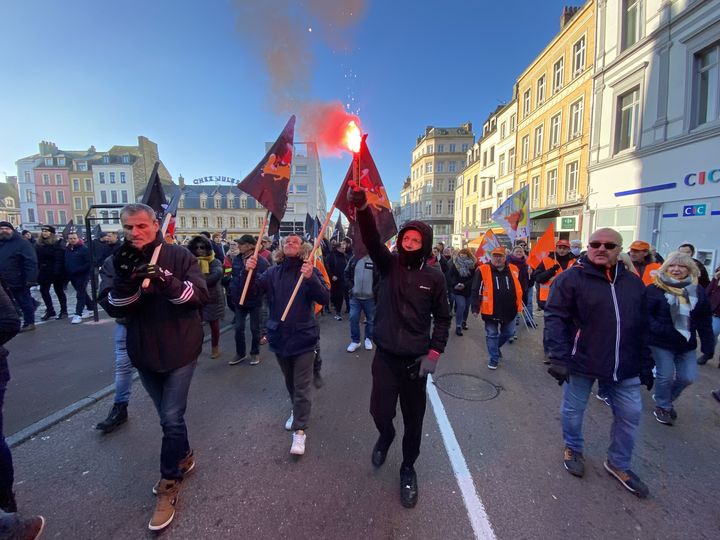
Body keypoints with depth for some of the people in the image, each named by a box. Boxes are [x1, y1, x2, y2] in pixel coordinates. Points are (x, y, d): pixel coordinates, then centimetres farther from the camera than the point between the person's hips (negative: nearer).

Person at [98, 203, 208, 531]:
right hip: (144, 352, 4)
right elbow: (112, 308, -8)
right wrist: (125, 281, -27)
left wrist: (166, 281, -35)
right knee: (168, 415, 20)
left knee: (171, 418, 0)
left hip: (179, 350, -4)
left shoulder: (179, 256, -10)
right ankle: (184, 457, 44)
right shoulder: (120, 262, 1)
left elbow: (200, 295, -20)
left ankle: (169, 484, 21)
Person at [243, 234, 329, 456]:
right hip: (280, 336, 4)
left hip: (303, 337, -4)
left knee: (302, 386, 3)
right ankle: (298, 410, 47)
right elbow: (253, 290, -7)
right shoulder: (273, 272, 2)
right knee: (289, 382, 23)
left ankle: (299, 430, 16)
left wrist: (310, 278, -37)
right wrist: (248, 271, -25)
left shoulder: (310, 271, -8)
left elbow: (324, 298, -20)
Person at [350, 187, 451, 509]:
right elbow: (371, 239, -19)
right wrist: (362, 208, -35)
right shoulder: (389, 264, -2)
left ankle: (408, 468, 40)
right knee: (380, 411, 7)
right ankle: (386, 435, 45)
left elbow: (442, 318, 4)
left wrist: (434, 353, -5)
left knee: (413, 419, 13)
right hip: (385, 357, 0)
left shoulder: (433, 277, -2)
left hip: (416, 361, 0)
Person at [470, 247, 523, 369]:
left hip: (510, 311, 4)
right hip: (491, 311, -3)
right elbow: (476, 291, -8)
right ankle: (494, 358, 24)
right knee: (492, 335, 8)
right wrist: (476, 308, -10)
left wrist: (519, 305, 16)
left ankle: (496, 347, 44)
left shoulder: (514, 270, 1)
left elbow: (519, 288, 14)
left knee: (509, 333, 17)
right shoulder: (483, 270, -10)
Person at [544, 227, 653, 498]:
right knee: (573, 410, 12)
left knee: (630, 414, 15)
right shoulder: (571, 278, -11)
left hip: (624, 366, 5)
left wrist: (646, 365, 12)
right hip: (582, 361, -5)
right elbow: (555, 318, -17)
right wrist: (558, 357, -23)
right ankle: (573, 449, 39)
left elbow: (642, 328, 12)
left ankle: (618, 464, 38)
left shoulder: (634, 282, 7)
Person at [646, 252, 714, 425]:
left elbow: (705, 321, 6)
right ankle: (662, 406, 24)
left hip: (686, 343, 5)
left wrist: (708, 345, 4)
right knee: (666, 376, 2)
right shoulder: (655, 288, -12)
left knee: (688, 377, 8)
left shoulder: (698, 291, 4)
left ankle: (667, 399, 35)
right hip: (661, 342, -5)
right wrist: (660, 330, -26)